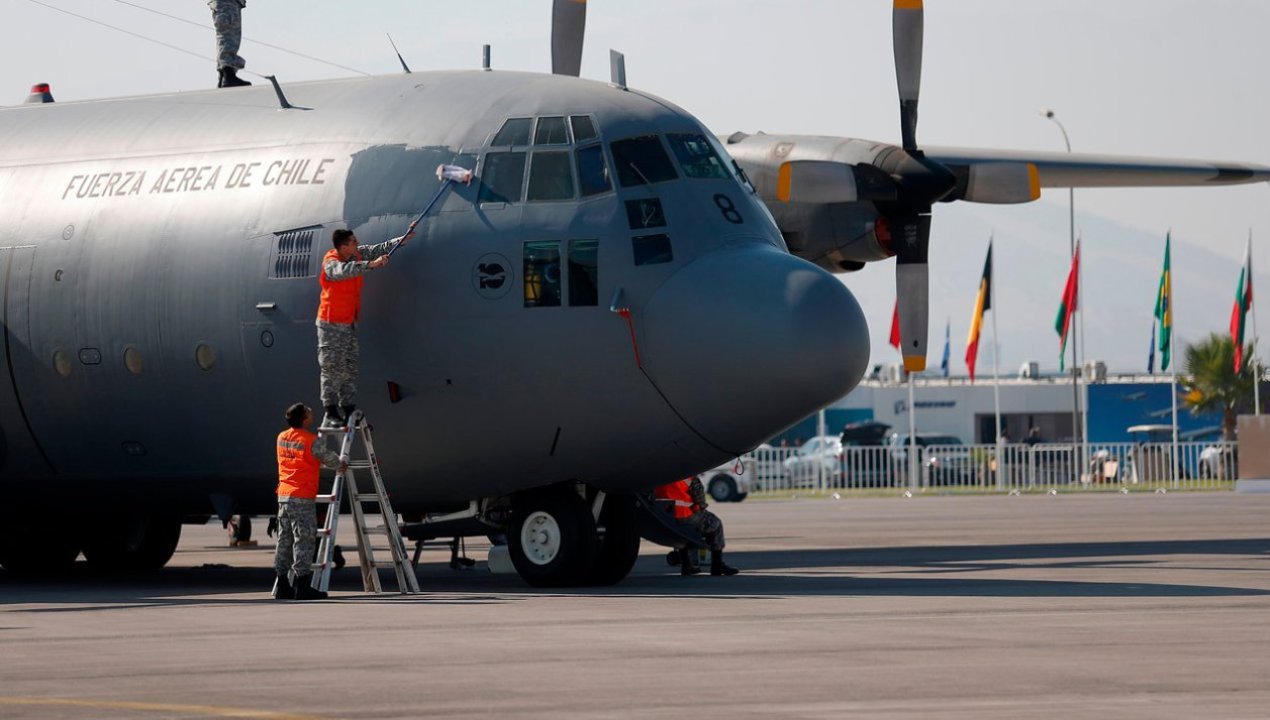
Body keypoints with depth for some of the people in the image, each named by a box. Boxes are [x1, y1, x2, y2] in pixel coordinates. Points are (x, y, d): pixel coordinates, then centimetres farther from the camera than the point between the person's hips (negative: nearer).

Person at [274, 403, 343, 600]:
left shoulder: (282, 437, 9)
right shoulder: (311, 441, -13)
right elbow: (329, 458, -1)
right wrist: (341, 465, 22)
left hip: (283, 496, 7)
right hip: (302, 498, -7)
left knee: (284, 540, 10)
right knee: (304, 540, -4)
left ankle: (282, 586, 11)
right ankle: (301, 587, -6)